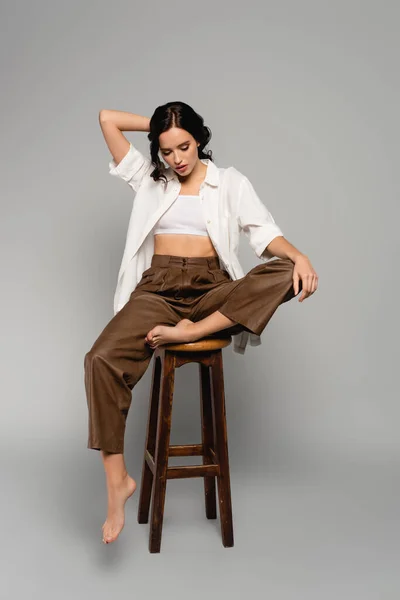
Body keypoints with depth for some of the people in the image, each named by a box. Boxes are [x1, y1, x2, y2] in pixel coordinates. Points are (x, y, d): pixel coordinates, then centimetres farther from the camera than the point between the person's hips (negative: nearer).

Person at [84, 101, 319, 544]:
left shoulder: (230, 182, 13)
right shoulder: (148, 179, 17)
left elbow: (266, 234, 1)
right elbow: (106, 118, 16)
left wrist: (298, 255, -19)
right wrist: (157, 125, 18)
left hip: (212, 290, 0)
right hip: (157, 288, 1)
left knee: (285, 273, -29)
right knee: (102, 359, -28)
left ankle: (192, 331, -28)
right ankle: (117, 480, -21)